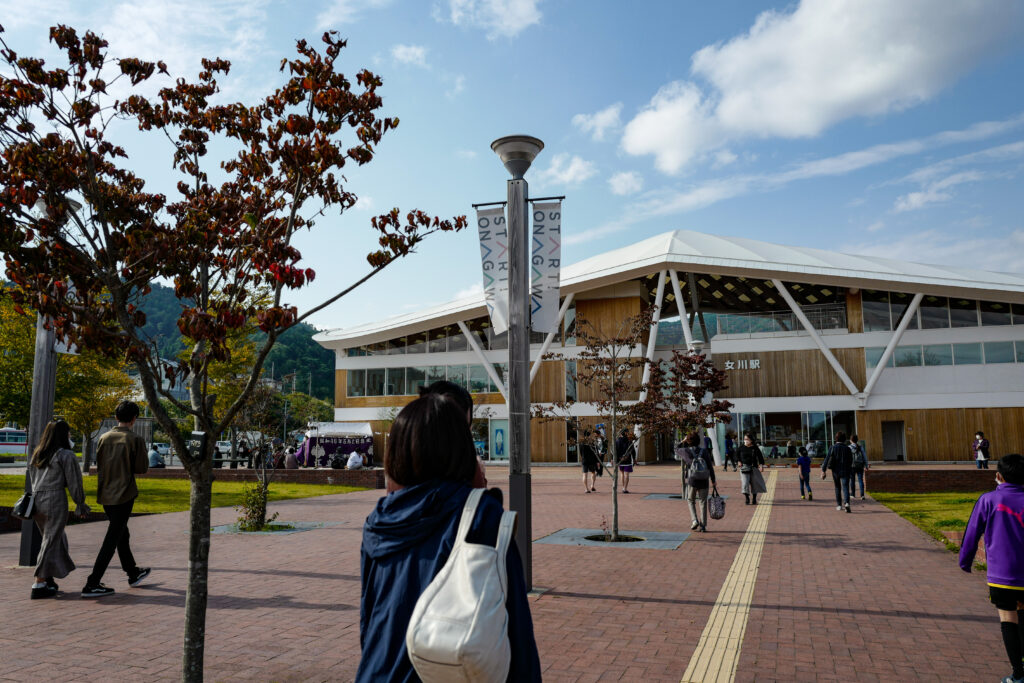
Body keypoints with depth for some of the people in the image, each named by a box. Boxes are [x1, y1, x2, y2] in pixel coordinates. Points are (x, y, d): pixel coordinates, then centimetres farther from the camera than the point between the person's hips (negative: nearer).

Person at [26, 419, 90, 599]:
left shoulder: (36, 454, 14)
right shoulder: (66, 455, -8)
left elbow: (30, 478, 15)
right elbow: (74, 483, -7)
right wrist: (80, 504, 1)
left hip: (36, 500, 7)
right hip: (55, 499, -7)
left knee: (56, 538, 18)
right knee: (51, 541, -1)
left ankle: (49, 579, 18)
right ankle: (39, 585, 0)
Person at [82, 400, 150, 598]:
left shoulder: (104, 438, 3)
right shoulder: (135, 440, -12)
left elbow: (98, 466, 8)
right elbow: (142, 468, -9)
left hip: (105, 494, 6)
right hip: (123, 494, -6)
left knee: (122, 535, 20)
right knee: (112, 540, -1)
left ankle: (133, 573, 35)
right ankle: (92, 584, -3)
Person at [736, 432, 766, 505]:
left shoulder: (755, 448, -3)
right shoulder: (741, 448, -1)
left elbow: (760, 456, 1)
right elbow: (737, 454, 16)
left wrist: (761, 465, -10)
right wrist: (739, 461, 8)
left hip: (753, 468, 0)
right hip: (744, 468, 0)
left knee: (754, 483, 8)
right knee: (745, 483, -10)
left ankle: (754, 499, 23)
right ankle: (747, 499, 0)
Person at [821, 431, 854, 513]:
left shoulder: (832, 448, -2)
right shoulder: (847, 449, -2)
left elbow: (827, 459, -8)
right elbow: (851, 462, 5)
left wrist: (823, 471, -8)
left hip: (835, 471, 1)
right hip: (845, 471, -1)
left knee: (837, 488, 17)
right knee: (845, 488, -7)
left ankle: (839, 505, 22)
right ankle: (846, 503, -29)